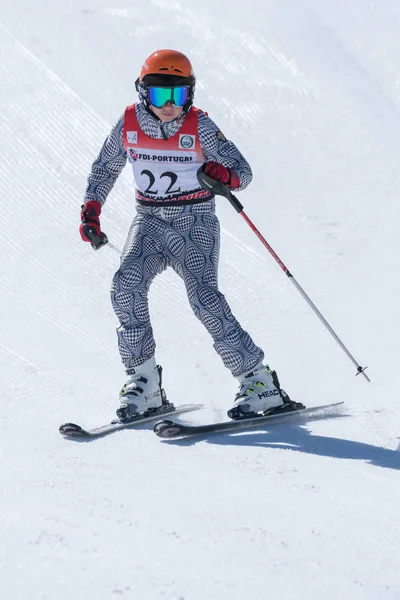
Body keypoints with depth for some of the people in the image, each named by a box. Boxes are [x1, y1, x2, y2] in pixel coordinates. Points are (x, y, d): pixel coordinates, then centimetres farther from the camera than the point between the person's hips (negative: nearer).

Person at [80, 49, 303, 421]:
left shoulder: (199, 126, -9)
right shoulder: (129, 124, -1)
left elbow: (243, 171, -8)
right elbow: (105, 168, 16)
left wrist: (225, 175, -31)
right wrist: (91, 208, 4)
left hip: (195, 223, -3)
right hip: (149, 222, 3)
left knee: (204, 298, -20)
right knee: (126, 286, -21)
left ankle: (259, 383, -15)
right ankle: (143, 383, -11)